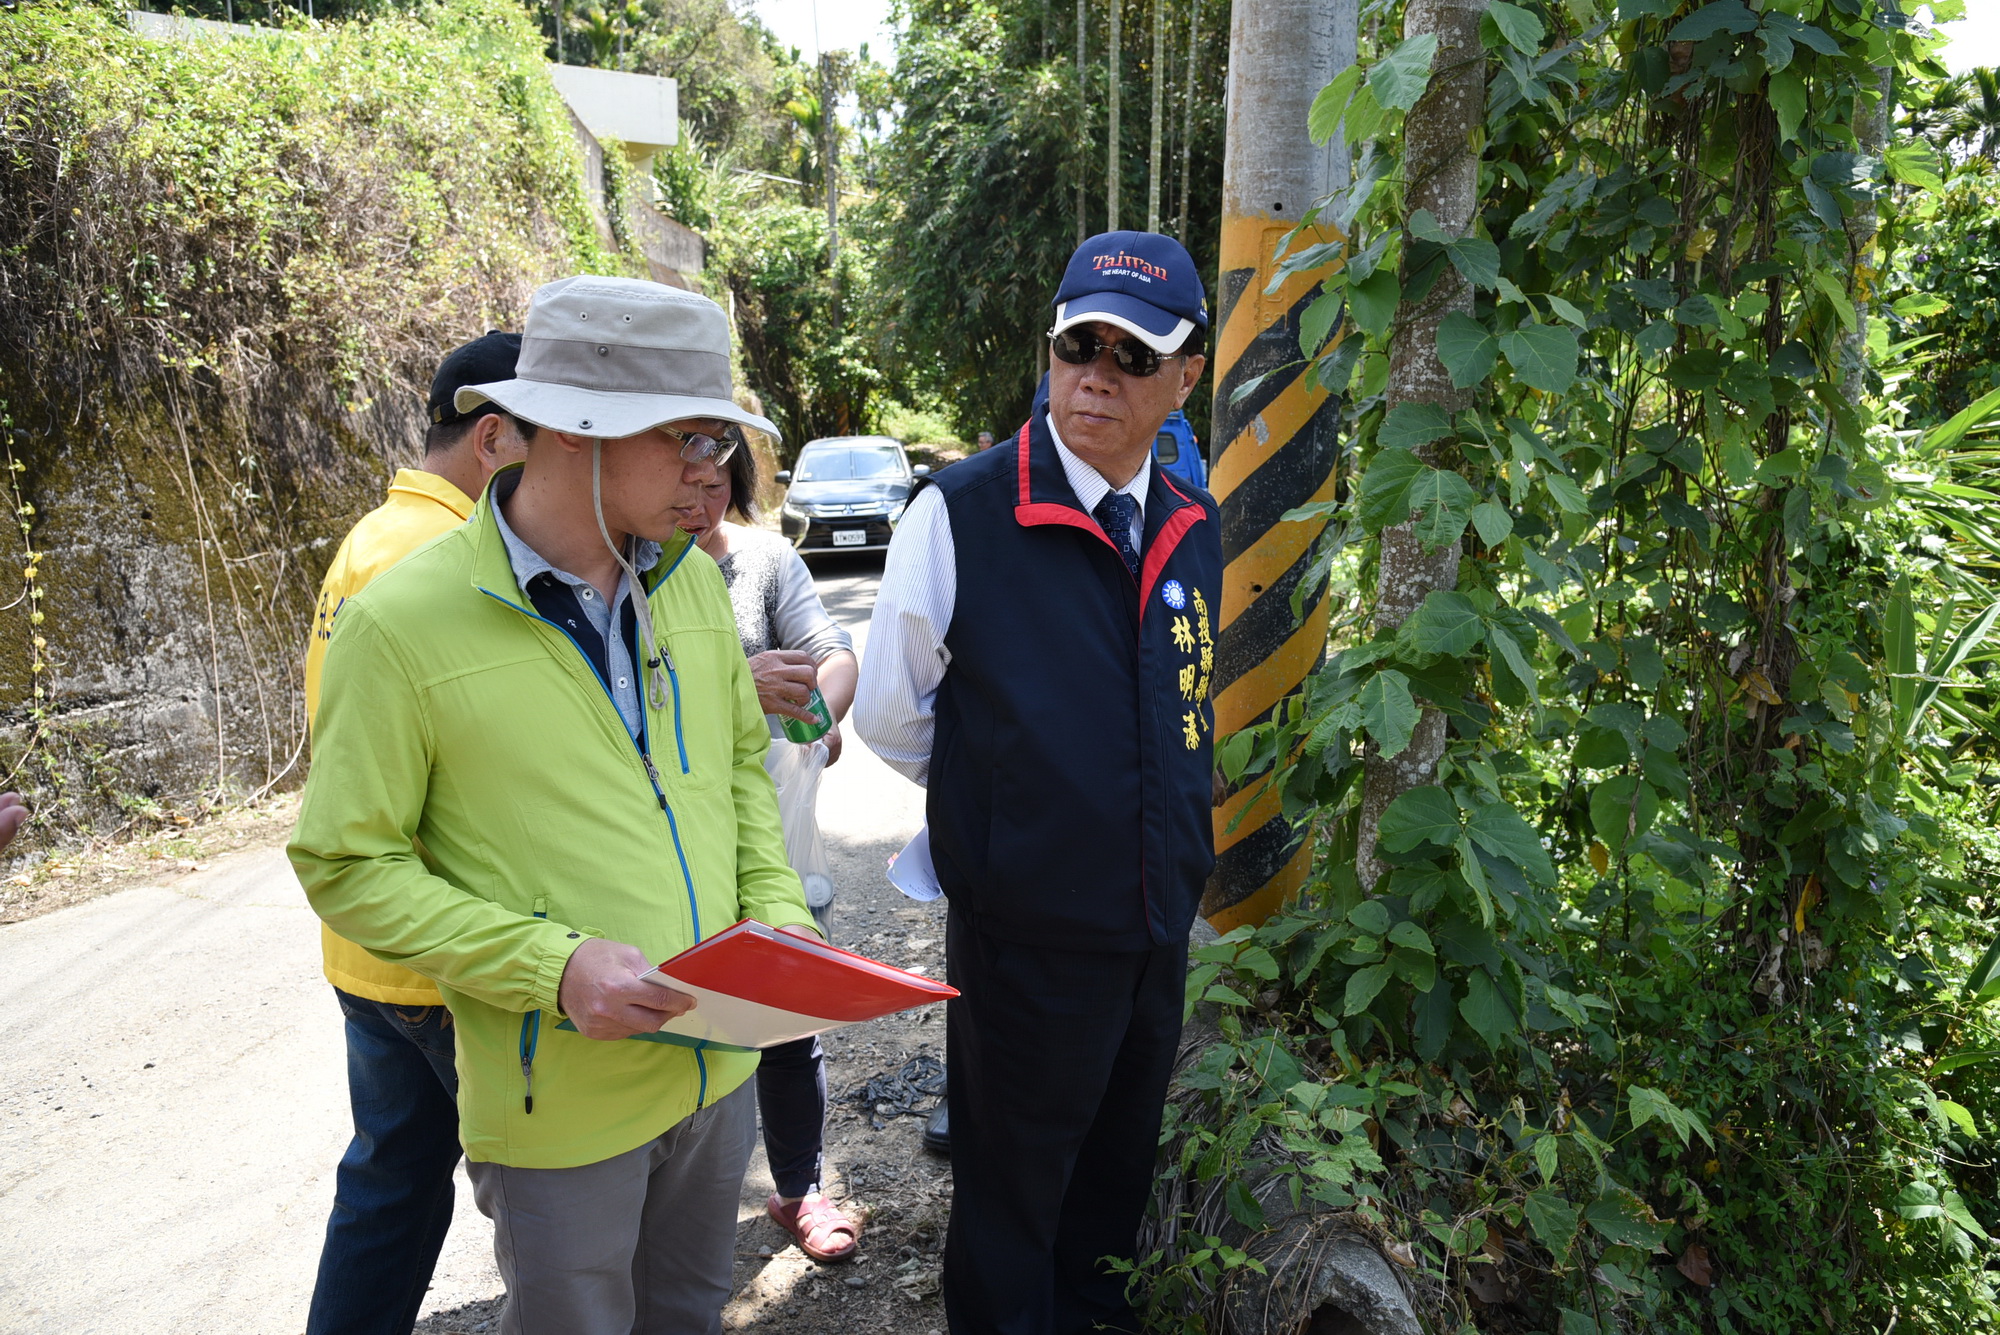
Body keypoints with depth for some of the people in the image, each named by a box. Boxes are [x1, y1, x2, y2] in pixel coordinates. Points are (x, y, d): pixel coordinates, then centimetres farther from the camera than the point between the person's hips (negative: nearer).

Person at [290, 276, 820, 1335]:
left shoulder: (690, 579, 0)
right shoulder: (404, 623, -17)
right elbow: (348, 867, -12)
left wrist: (776, 907, -4)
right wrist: (550, 967, -22)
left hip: (718, 1063, 5)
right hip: (558, 1107, -5)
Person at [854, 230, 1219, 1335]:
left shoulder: (1194, 529, 0)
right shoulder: (959, 514, -17)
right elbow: (890, 720, -7)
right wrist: (998, 809, 4)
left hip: (1160, 929, 5)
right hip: (1026, 940, -5)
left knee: (1117, 1170, 26)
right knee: (1011, 1200, 15)